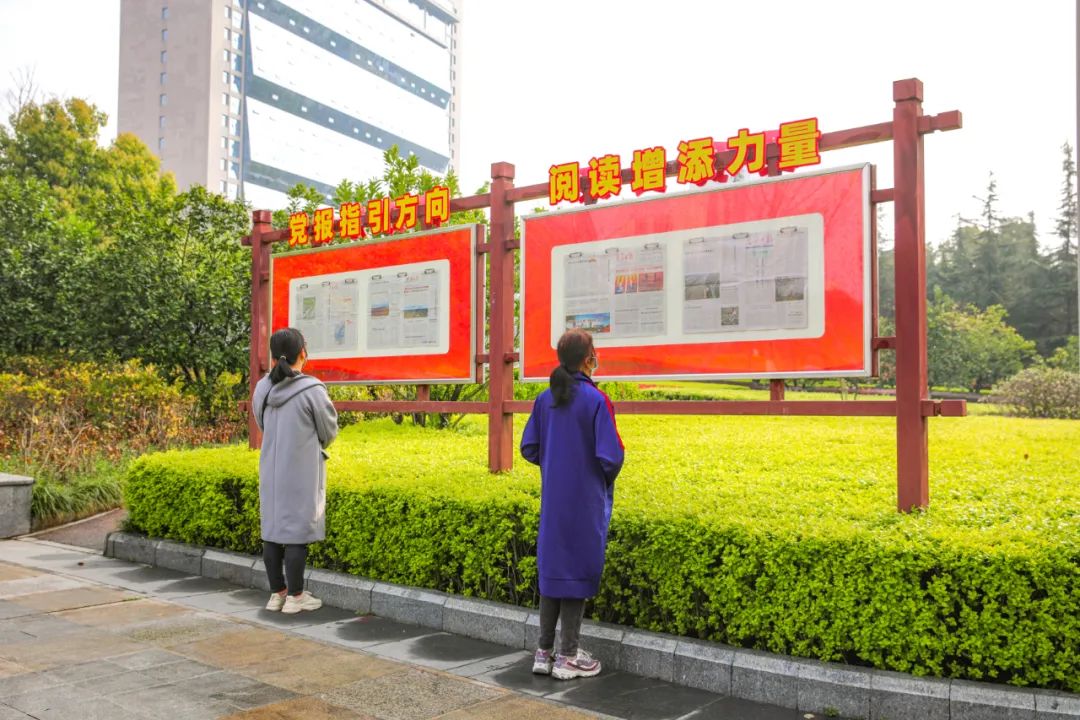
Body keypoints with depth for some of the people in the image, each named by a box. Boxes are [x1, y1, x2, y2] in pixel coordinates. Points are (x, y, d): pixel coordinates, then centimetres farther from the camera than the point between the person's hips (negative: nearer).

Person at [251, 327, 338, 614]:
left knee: (272, 529, 11)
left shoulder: (262, 389, 0)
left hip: (271, 471, 6)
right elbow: (329, 432, -5)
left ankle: (276, 593, 20)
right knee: (297, 531, 2)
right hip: (302, 472, -6)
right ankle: (295, 596, 10)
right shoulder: (311, 390, -16)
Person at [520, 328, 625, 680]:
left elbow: (529, 448, 4)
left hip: (552, 497, 5)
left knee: (551, 566, 13)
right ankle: (568, 656, 13)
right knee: (578, 569, 4)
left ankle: (544, 651, 20)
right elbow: (611, 455, -18)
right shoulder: (596, 400, -15)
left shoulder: (544, 399, 2)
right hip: (586, 499, -5)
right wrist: (607, 478, 3)